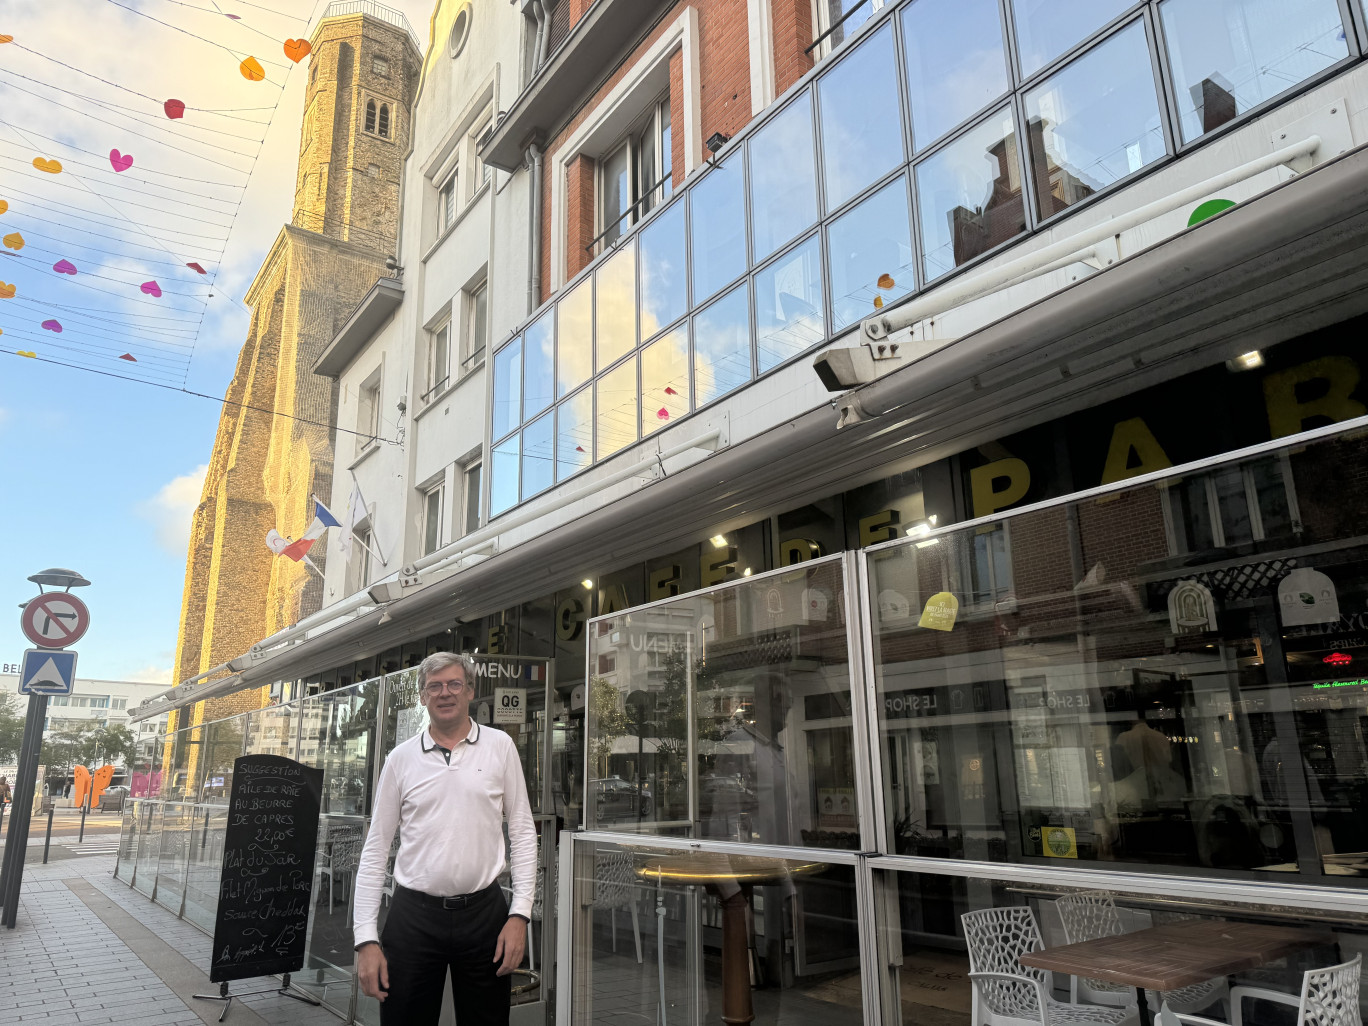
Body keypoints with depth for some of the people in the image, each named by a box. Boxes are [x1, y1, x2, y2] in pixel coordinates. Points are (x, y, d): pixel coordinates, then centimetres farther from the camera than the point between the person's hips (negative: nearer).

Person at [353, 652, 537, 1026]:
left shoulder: (499, 746, 2)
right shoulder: (401, 758, 3)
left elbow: (522, 832, 3)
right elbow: (375, 850, 5)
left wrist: (520, 914, -5)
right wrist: (366, 939, -2)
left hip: (484, 912, 0)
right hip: (414, 915, 0)